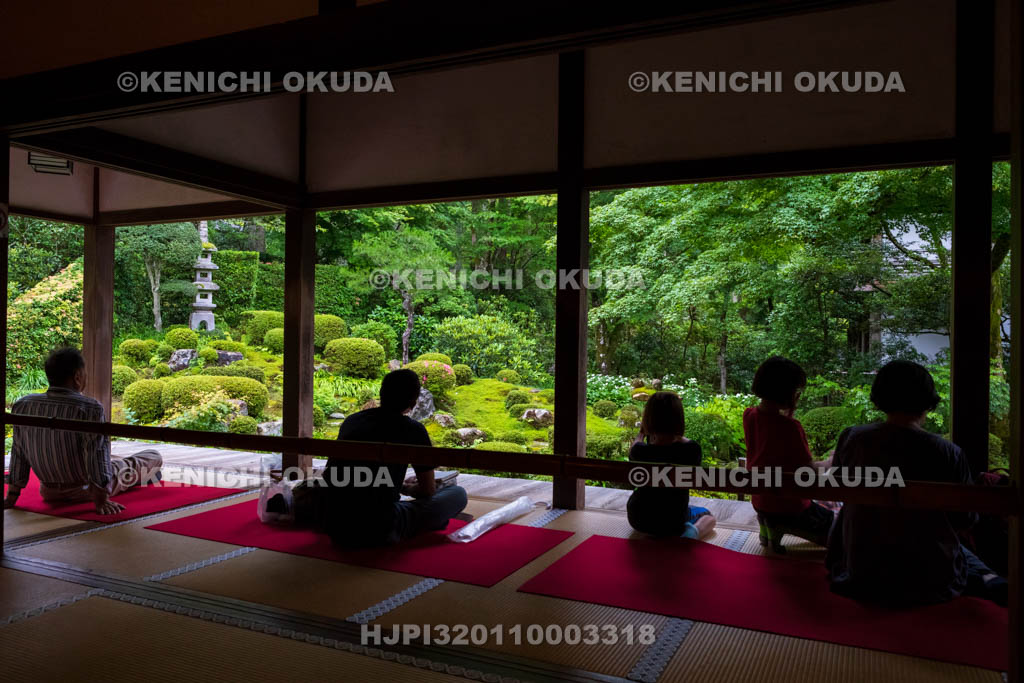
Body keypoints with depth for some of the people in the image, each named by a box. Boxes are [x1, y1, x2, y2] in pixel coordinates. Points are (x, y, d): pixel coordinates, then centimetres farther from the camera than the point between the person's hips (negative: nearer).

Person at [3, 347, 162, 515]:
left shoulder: (21, 406, -11)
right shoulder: (90, 408, -28)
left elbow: (18, 454, -2)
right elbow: (96, 456, -28)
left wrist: (11, 498, 6)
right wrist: (101, 500, -22)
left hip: (49, 493, 5)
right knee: (154, 457, 14)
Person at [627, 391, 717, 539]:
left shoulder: (641, 451, -24)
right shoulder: (691, 449, -25)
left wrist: (641, 432, 21)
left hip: (638, 520, 4)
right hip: (673, 522, -4)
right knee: (709, 517, 26)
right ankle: (692, 532, -3)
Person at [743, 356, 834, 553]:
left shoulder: (749, 416, -5)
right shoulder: (789, 426, -25)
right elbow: (809, 470, -16)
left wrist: (788, 414, 0)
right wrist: (831, 462, 2)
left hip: (760, 501, 7)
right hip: (788, 505, -7)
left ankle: (768, 523, 15)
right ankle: (784, 526, 2)